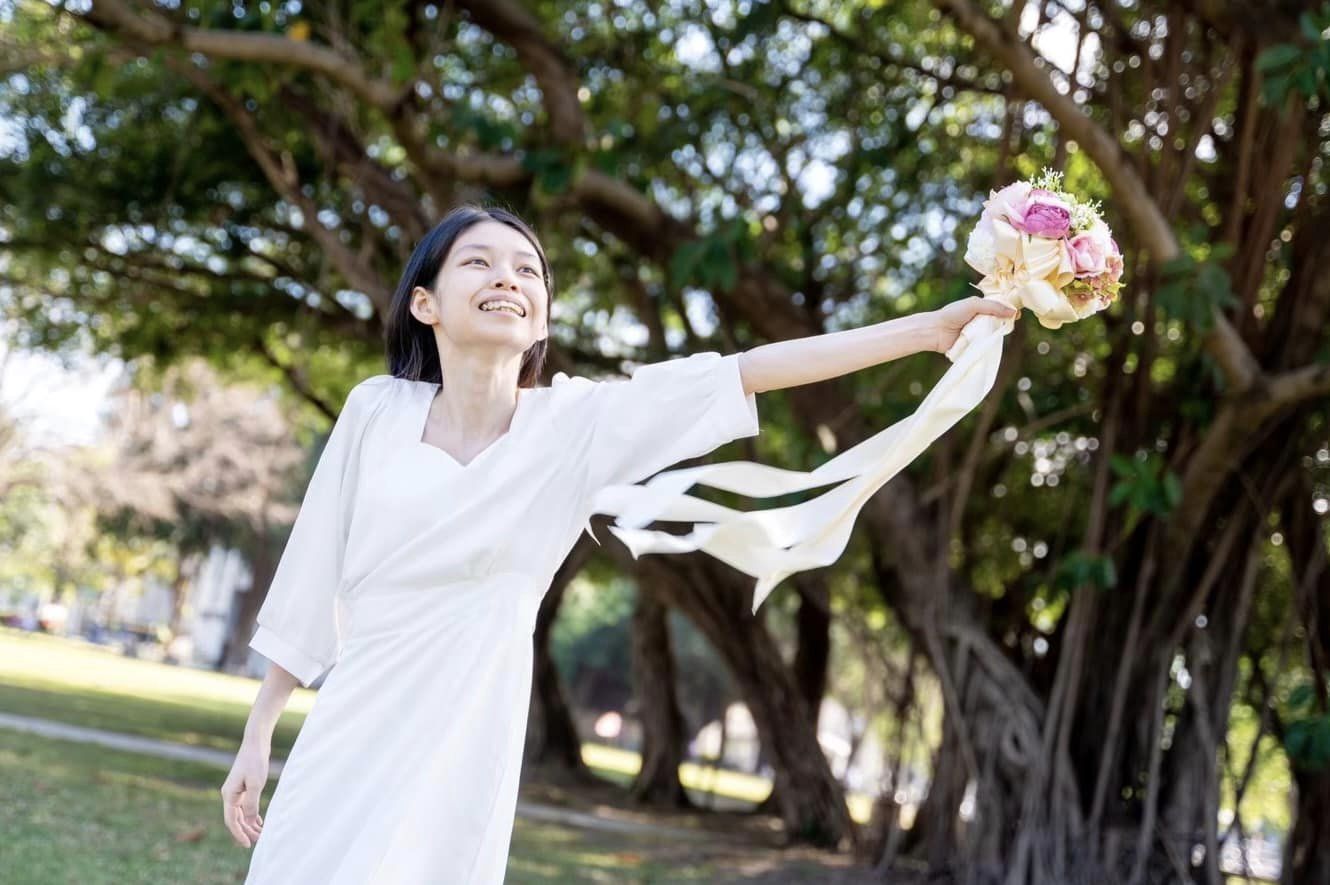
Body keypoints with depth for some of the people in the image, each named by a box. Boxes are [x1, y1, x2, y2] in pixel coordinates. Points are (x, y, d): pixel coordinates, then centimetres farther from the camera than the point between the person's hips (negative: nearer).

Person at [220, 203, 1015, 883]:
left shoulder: (578, 422, -7)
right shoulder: (377, 410, -4)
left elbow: (750, 372, -13)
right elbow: (311, 577, 4)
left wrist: (929, 328, -17)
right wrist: (259, 734, 8)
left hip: (461, 755, -1)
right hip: (346, 741, 1)